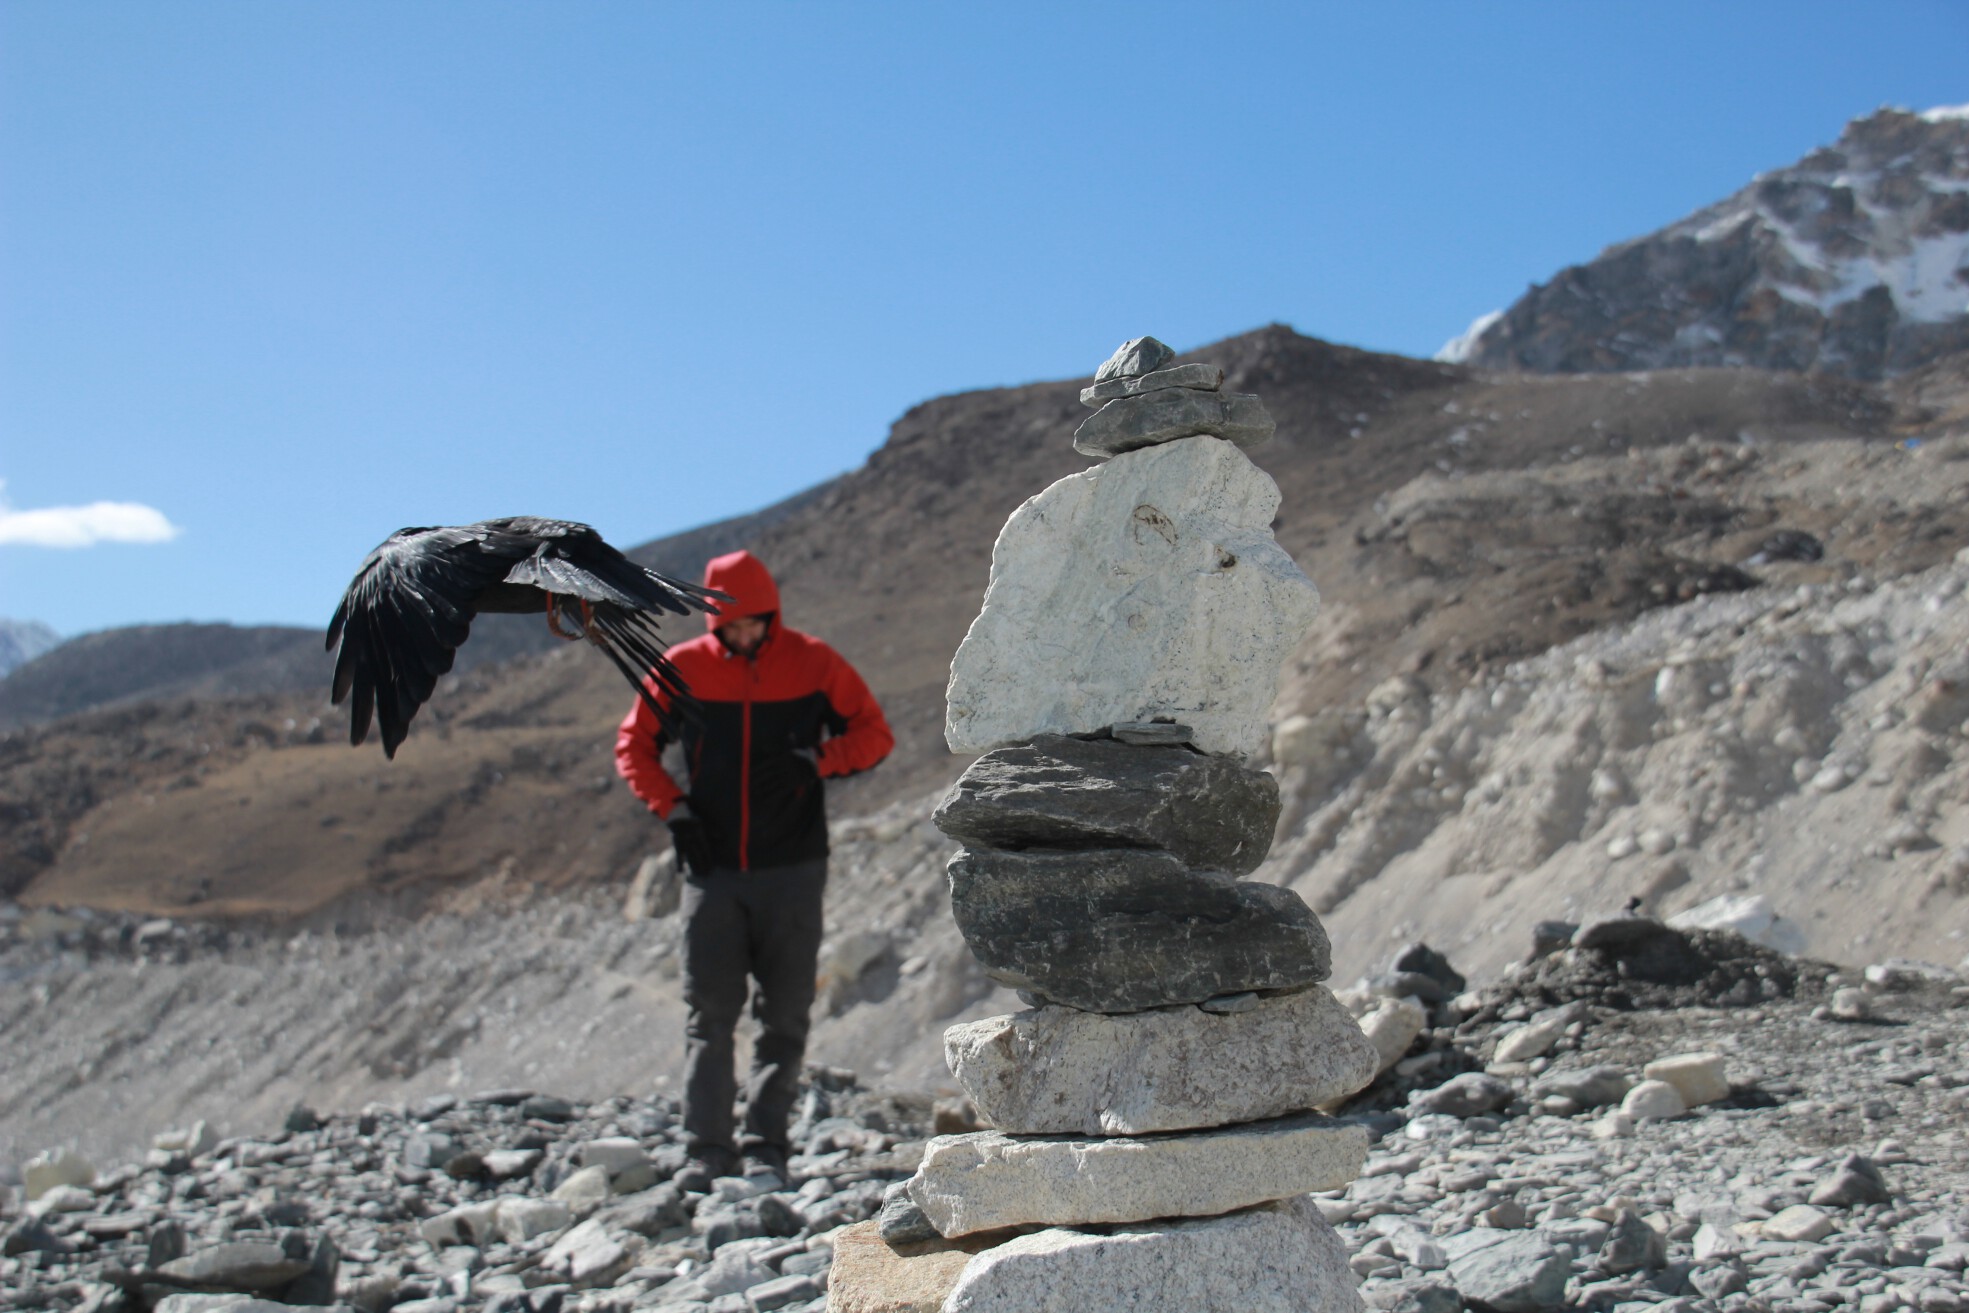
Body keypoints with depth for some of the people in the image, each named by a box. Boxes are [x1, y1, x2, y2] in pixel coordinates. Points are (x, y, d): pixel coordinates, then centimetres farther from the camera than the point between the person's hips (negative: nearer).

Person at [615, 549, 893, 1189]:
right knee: (709, 1012, -4)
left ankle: (766, 1144, 7)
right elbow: (633, 744, 12)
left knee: (785, 1015, 0)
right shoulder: (682, 668, 2)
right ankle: (707, 1149, -2)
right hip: (712, 869, 1)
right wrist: (673, 809, -2)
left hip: (792, 870, -1)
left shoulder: (813, 663, -1)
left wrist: (815, 762, -14)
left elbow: (874, 733, 4)